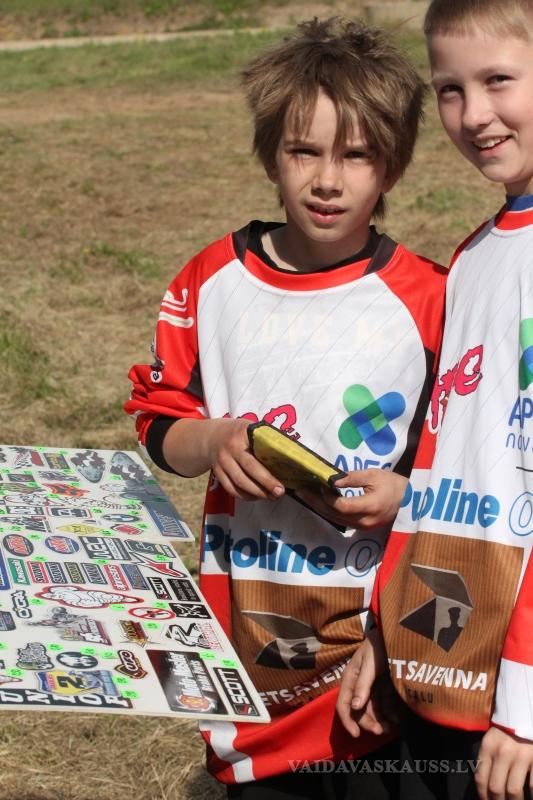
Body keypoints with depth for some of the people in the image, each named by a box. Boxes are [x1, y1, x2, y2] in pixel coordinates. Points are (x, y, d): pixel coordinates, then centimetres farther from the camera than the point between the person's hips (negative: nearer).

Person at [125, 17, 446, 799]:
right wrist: (214, 443, -13)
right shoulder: (212, 283, 0)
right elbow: (160, 422, 7)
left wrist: (406, 494, -18)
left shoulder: (428, 301, -8)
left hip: (378, 619, -2)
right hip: (242, 614, 3)